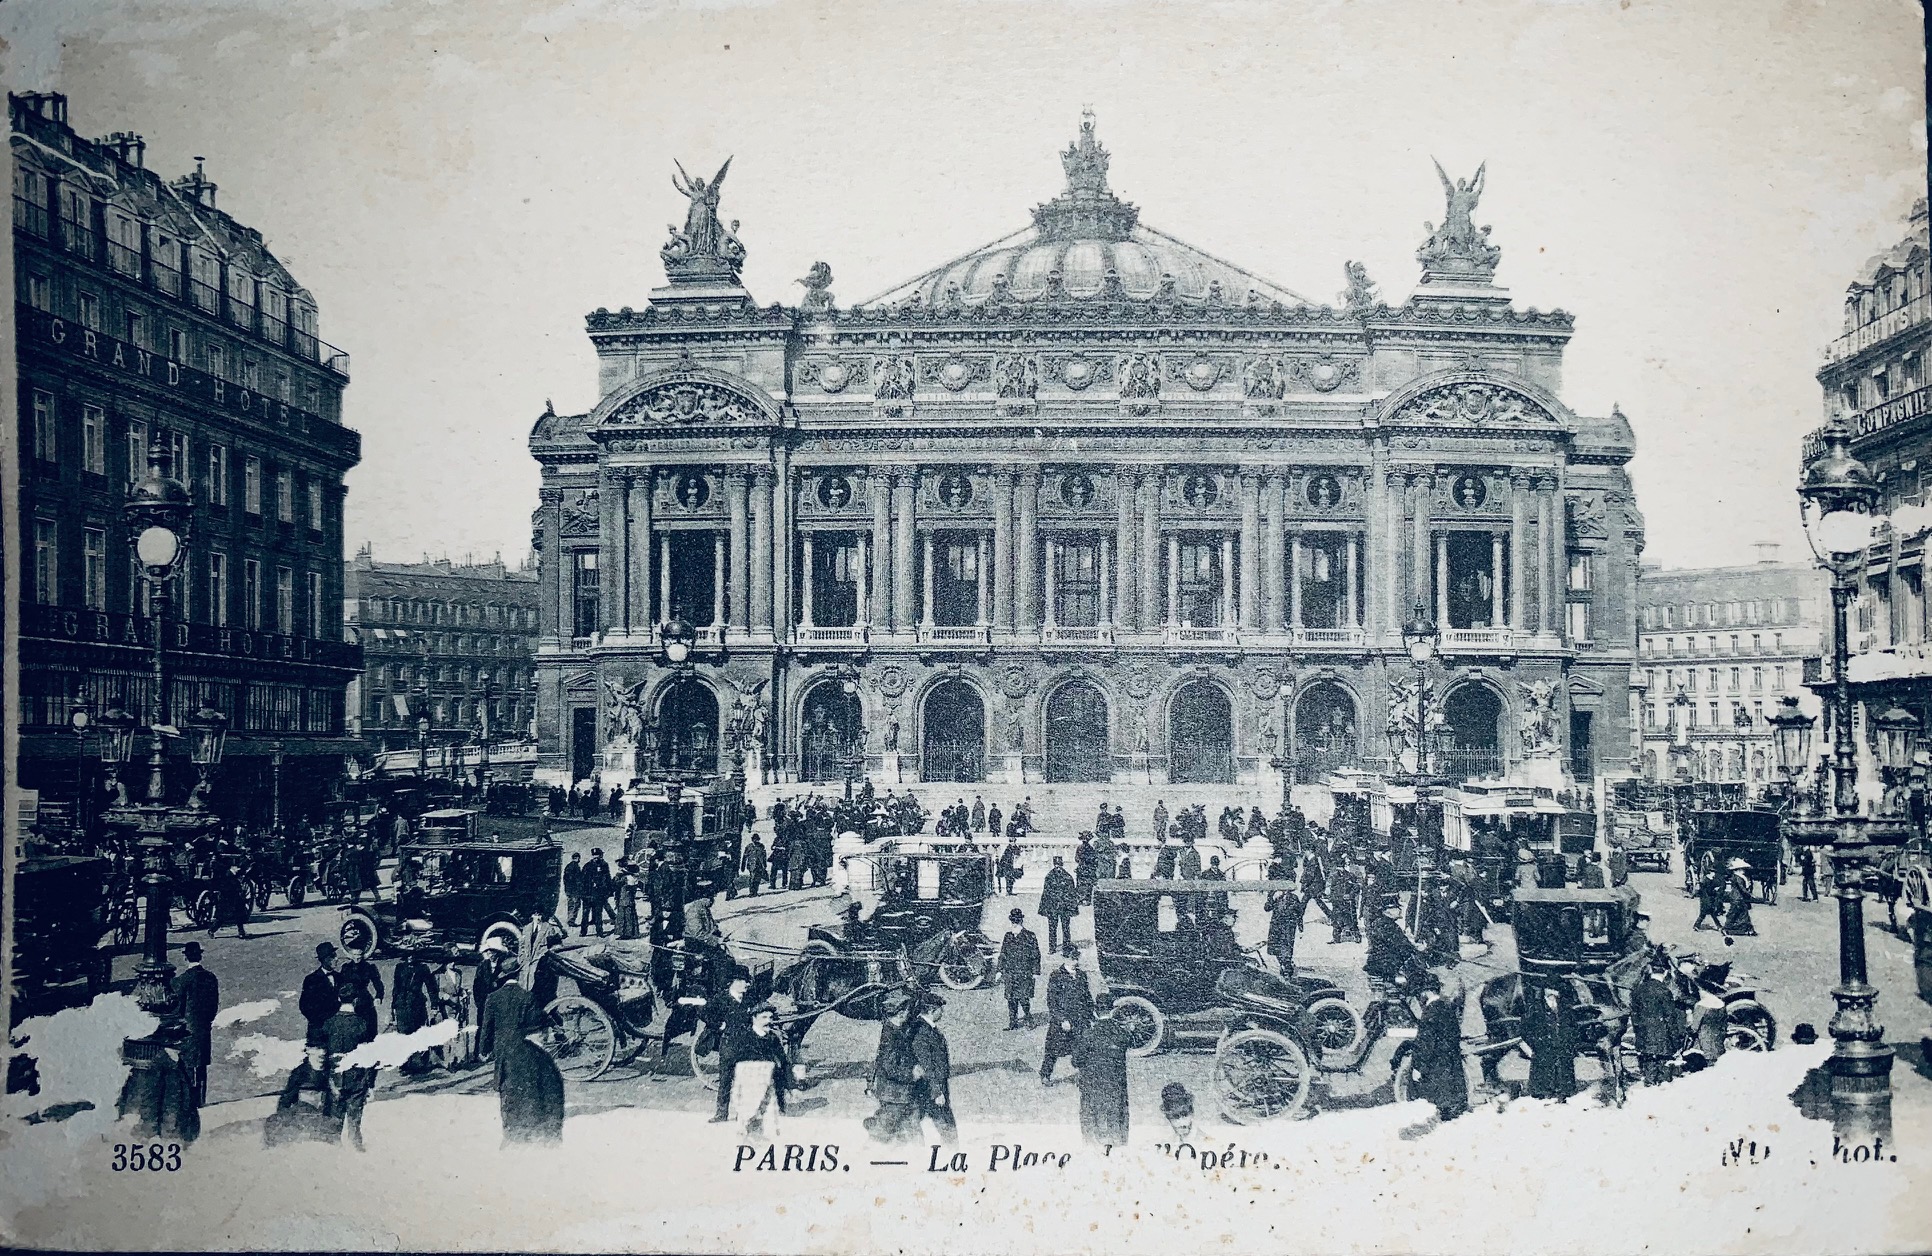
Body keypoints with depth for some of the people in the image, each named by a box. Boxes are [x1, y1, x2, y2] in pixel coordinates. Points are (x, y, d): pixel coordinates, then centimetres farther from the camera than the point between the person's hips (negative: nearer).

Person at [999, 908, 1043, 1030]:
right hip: (1010, 973, 4)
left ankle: (1029, 1022, 7)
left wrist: (1036, 972, -2)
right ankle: (1012, 1022, 13)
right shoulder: (1008, 936, 8)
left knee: (1024, 998, -7)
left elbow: (1035, 956, 0)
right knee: (1011, 998, 4)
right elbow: (1002, 955, 14)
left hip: (1025, 973, -4)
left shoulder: (1029, 936, -3)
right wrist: (1000, 971, 12)